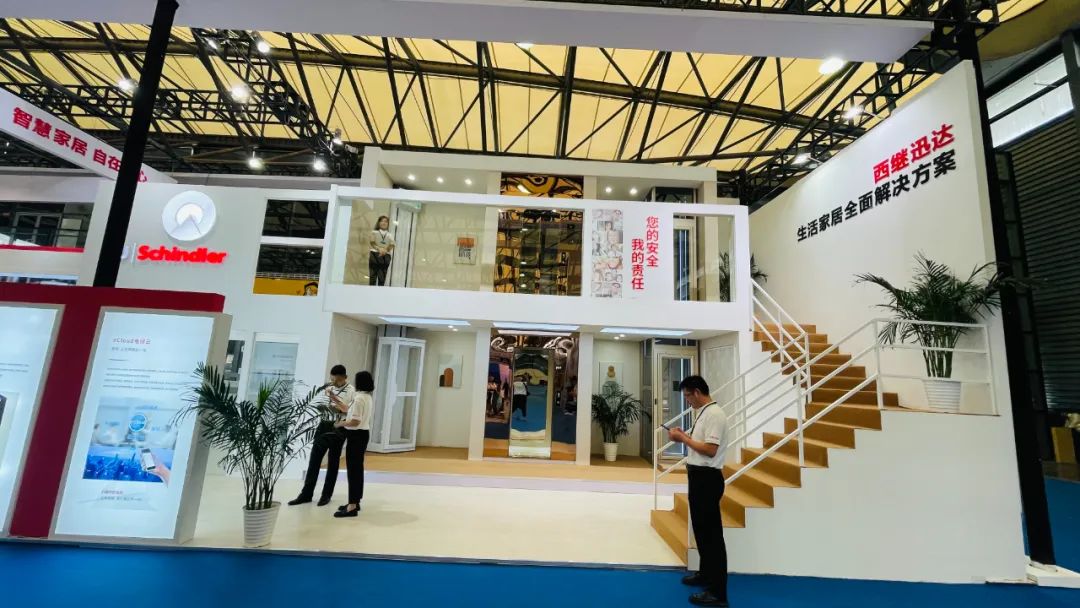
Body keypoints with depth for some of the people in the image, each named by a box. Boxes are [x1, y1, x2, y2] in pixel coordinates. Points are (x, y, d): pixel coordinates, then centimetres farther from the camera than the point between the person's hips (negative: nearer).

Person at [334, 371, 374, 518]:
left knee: (353, 469, -5)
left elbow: (355, 421, -22)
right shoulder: (368, 398, 10)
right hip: (364, 434, 10)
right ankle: (355, 502, 26)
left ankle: (352, 507, -1)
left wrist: (340, 424, -6)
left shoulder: (359, 398, -20)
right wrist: (340, 407, 24)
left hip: (356, 435, -10)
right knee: (357, 468, 16)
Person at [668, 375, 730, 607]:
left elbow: (710, 449, -24)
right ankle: (706, 574, 38)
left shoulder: (714, 414, -19)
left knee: (711, 532, -1)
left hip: (707, 478, -10)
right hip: (699, 476, 10)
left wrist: (684, 439, -17)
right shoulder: (703, 413, 11)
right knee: (701, 529, 22)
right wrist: (684, 436, 4)